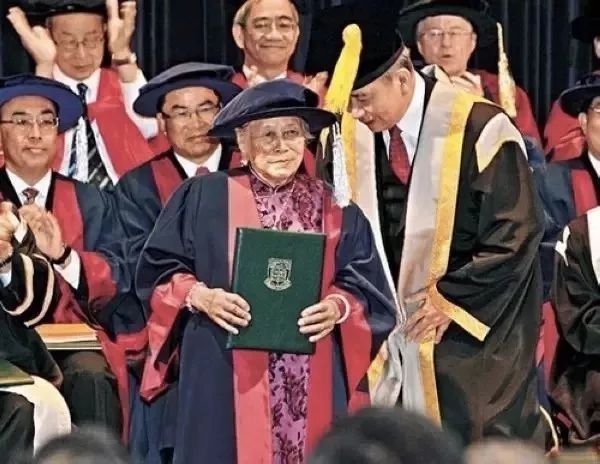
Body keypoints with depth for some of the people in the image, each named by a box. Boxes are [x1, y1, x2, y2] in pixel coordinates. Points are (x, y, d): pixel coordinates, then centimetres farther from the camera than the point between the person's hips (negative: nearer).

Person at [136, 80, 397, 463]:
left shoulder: (333, 207, 10)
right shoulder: (203, 197, 4)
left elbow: (367, 286, 7)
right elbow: (159, 269, 4)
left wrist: (338, 307, -13)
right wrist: (200, 296, -14)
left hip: (313, 384, 2)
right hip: (226, 380, -2)